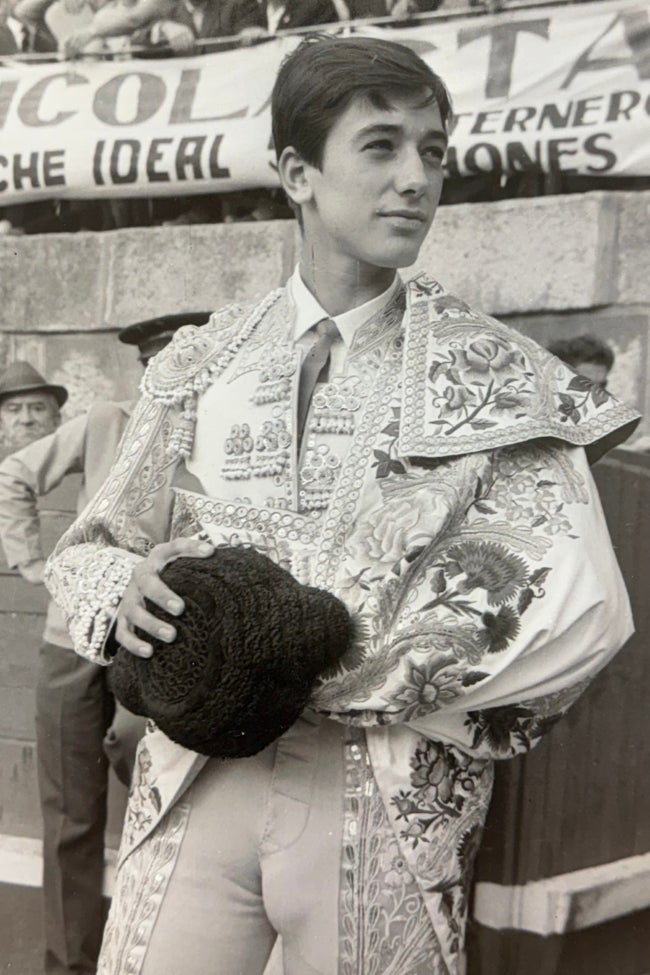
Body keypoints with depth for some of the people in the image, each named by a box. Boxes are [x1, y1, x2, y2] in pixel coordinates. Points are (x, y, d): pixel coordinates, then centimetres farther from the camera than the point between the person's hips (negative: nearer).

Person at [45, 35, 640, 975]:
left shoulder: (498, 373, -1)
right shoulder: (200, 365, 7)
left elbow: (578, 613, -11)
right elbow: (90, 547, 11)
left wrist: (305, 667, -16)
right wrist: (122, 593, -15)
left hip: (394, 794, -1)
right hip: (202, 777, 2)